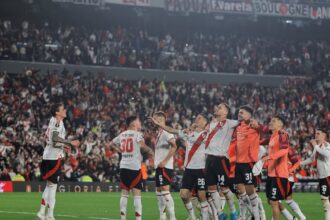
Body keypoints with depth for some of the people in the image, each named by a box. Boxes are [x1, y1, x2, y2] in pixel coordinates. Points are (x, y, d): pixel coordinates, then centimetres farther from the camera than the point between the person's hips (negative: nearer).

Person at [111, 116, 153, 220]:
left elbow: (112, 143, 27)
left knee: (124, 193, 10)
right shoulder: (137, 134, -6)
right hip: (135, 166, -6)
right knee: (137, 193, -4)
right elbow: (142, 145, -21)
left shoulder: (122, 135, 13)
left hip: (123, 165, 6)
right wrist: (149, 150, -5)